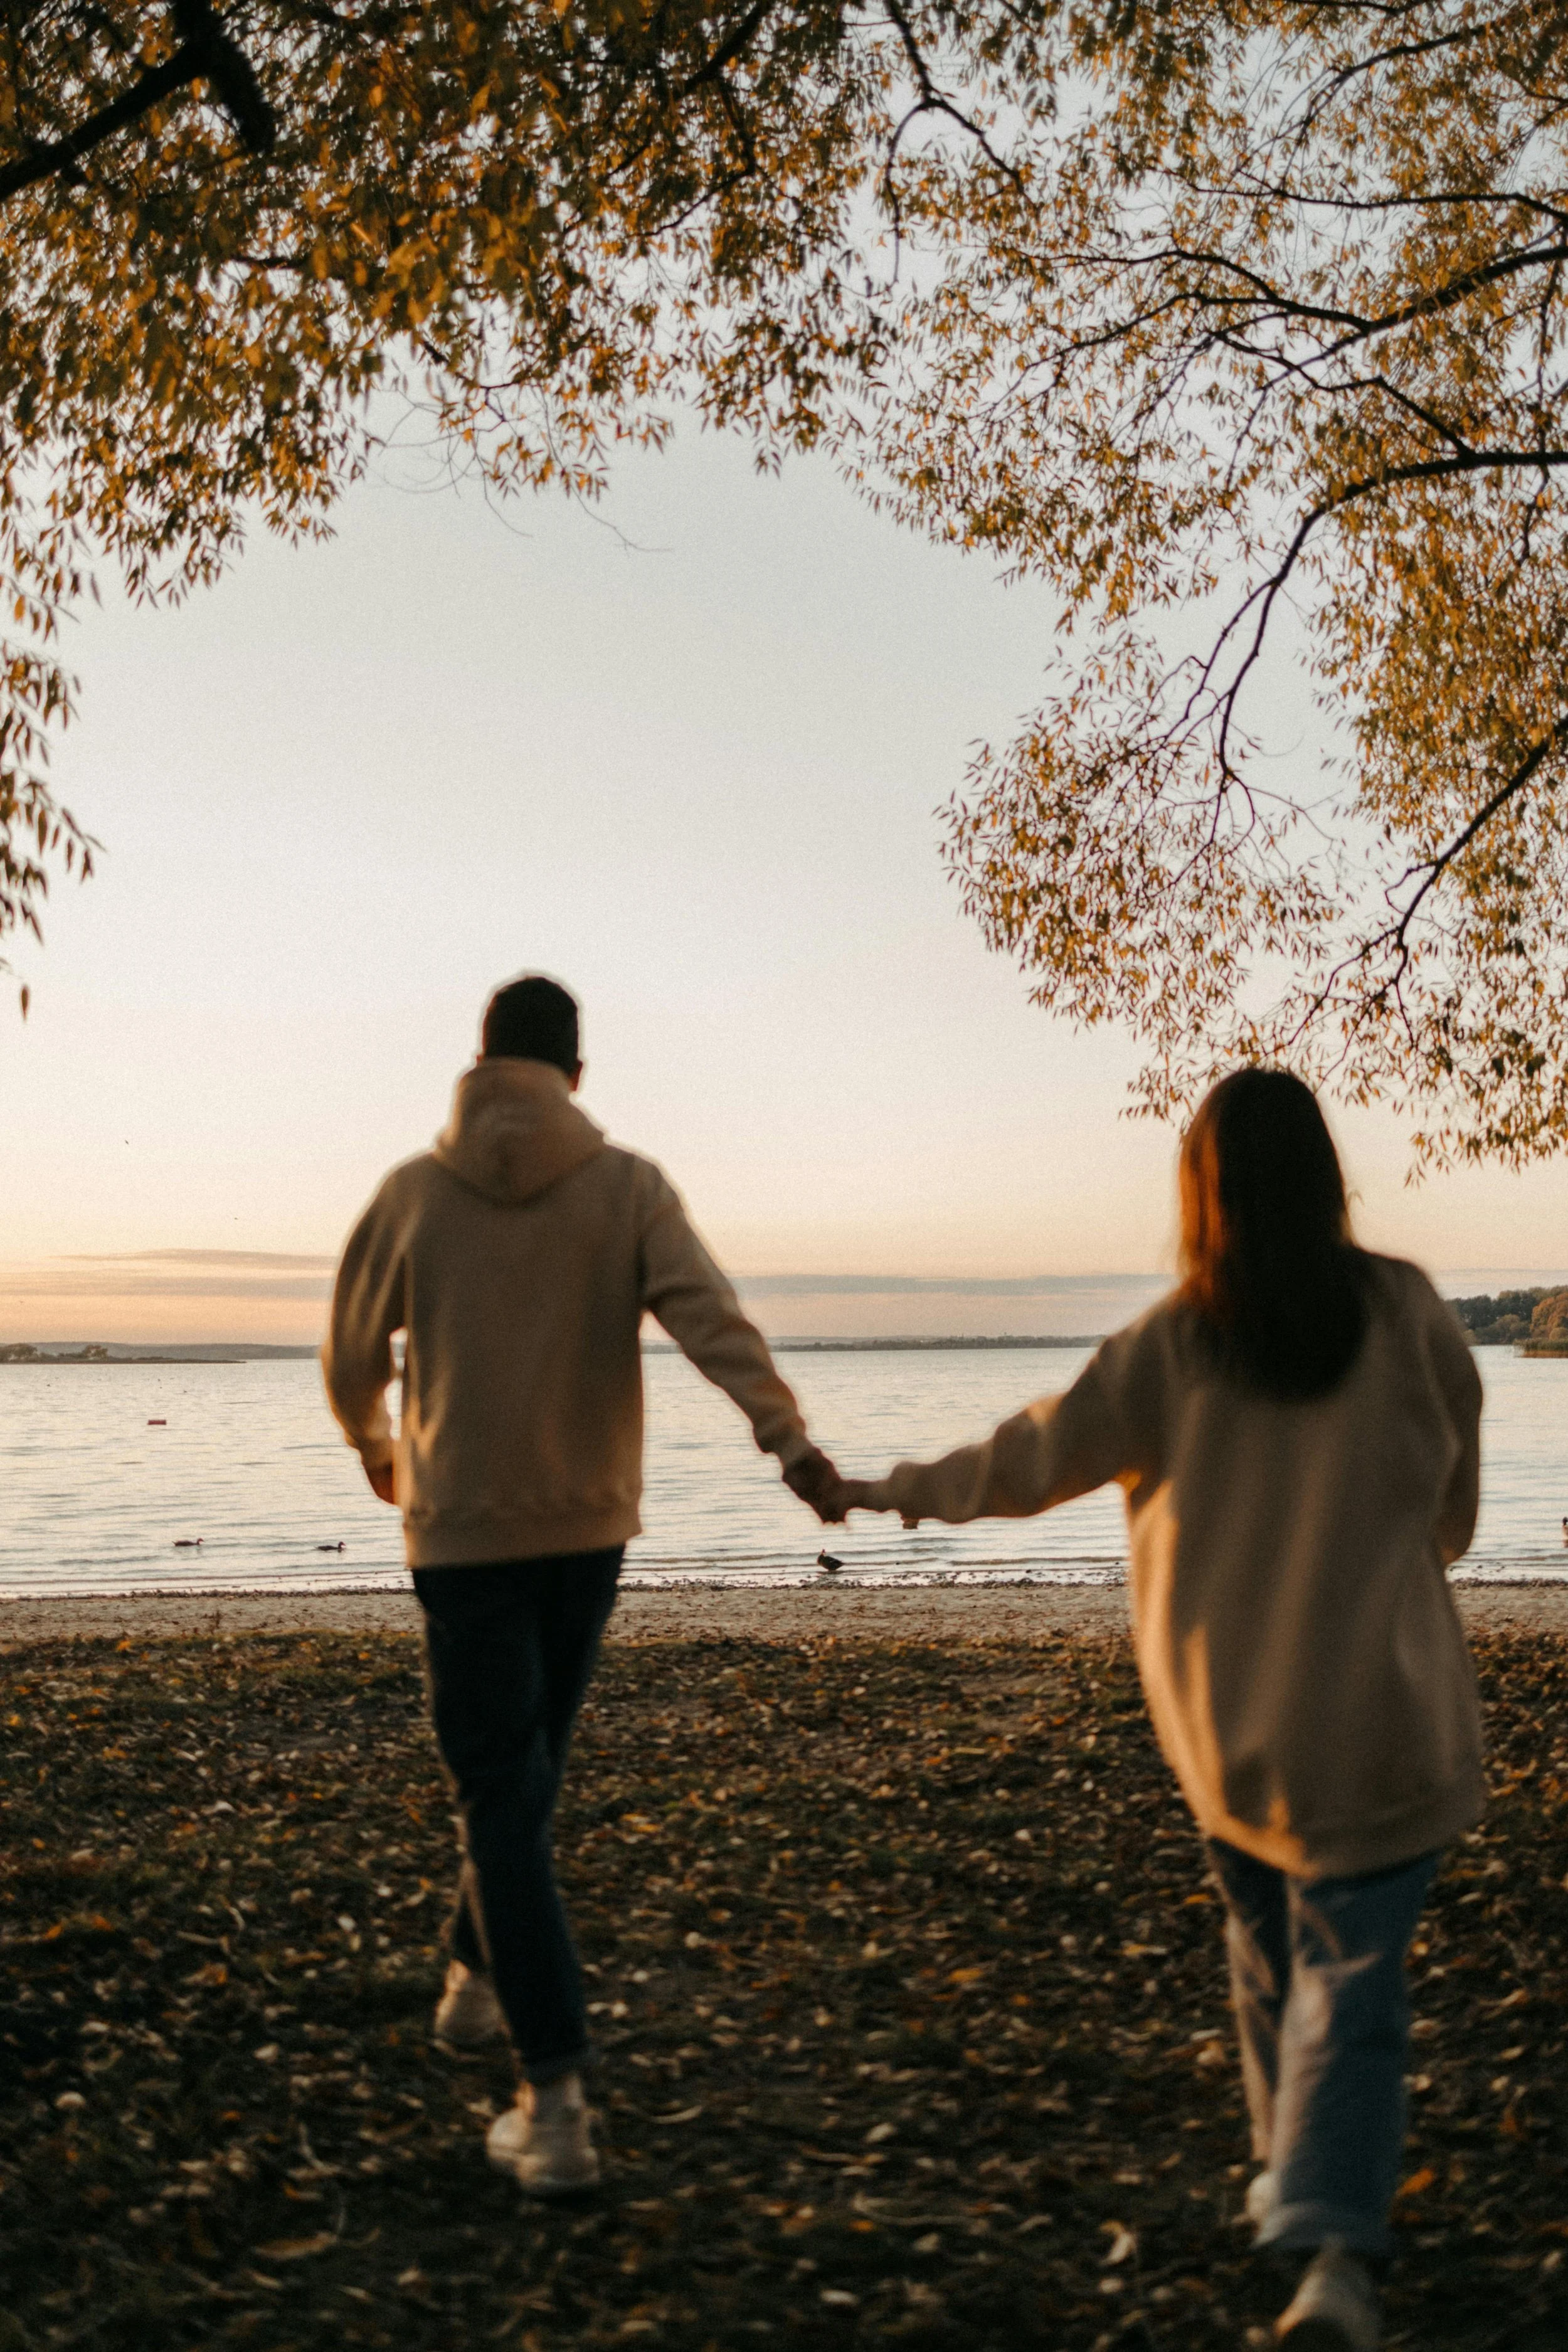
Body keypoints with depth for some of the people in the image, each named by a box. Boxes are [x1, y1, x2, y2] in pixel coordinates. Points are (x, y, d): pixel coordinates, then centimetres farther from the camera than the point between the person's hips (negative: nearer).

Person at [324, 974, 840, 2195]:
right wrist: (785, 1431, -26)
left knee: (504, 1799, 0)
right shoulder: (627, 1187, -3)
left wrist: (379, 1452, 26)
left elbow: (351, 1361, 7)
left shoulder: (414, 1192, -2)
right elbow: (708, 1312, -19)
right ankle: (477, 1979, 40)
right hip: (588, 1527, 2)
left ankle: (557, 2095, -6)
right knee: (522, 1773, 22)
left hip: (462, 1531, -2)